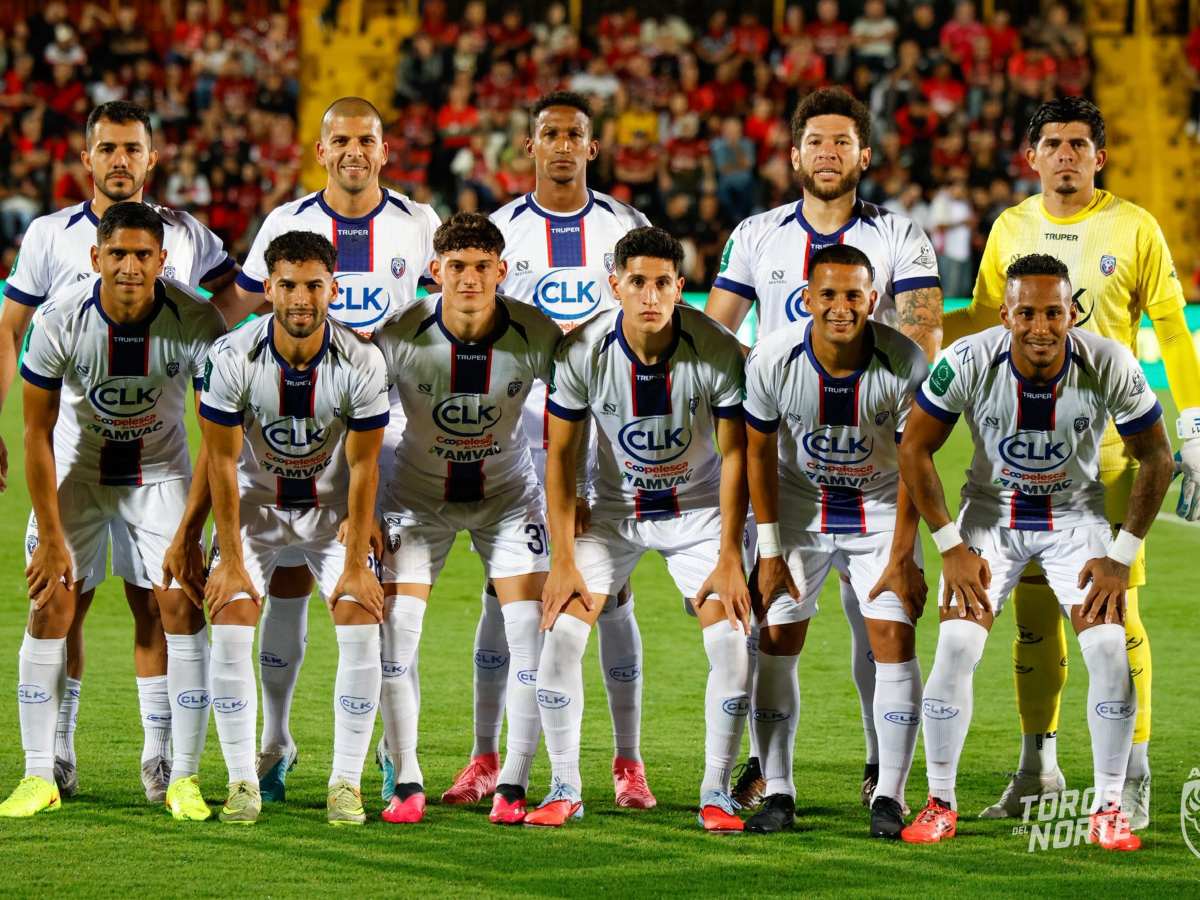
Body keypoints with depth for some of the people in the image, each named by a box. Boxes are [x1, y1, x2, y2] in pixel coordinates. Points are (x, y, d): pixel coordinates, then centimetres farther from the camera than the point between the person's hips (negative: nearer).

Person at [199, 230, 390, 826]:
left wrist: (356, 565, -13)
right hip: (255, 506, 0)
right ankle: (242, 782, -6)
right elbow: (223, 461, -14)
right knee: (231, 625, -16)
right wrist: (232, 561, -14)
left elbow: (362, 468, -13)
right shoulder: (233, 357, -22)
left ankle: (346, 783, -5)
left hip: (332, 509, 0)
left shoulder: (361, 364, -22)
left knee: (360, 626, -15)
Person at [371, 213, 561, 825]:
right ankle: (406, 784, 3)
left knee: (532, 631, -11)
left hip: (509, 492, 0)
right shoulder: (402, 335, -22)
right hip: (419, 492, 0)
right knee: (394, 631, -10)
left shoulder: (536, 335, -21)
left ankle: (513, 785, -1)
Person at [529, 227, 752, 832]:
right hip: (612, 507, 1)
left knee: (731, 642, -14)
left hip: (698, 509, -1)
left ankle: (716, 793, 0)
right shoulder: (582, 352, -20)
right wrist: (563, 559, -12)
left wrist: (729, 558, -14)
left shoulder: (718, 352, -22)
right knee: (560, 635, -13)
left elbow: (734, 454, -12)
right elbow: (560, 455, -9)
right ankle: (564, 789, 1)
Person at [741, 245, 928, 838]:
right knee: (776, 640, -4)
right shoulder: (772, 360, -22)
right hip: (799, 505, 1)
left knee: (894, 637, -11)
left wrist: (901, 556, -12)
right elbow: (759, 453, -7)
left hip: (881, 508, -1)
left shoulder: (905, 364, -25)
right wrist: (770, 551, -6)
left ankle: (889, 797, -4)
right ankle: (777, 792, 5)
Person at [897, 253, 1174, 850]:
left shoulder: (1110, 367, -25)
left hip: (1076, 515, 0)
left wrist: (1123, 556, -10)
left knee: (1109, 649, -15)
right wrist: (951, 547, -11)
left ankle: (1109, 809, -2)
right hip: (991, 513, 0)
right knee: (956, 648, -15)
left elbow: (1155, 459, -9)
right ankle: (939, 804, 1)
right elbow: (915, 450, -10)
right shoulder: (967, 363, -26)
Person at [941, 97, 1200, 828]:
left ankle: (1134, 775, -3)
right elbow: (986, 320, 19)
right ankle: (1039, 765, 17)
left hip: (1108, 444, -4)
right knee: (1033, 608, 6)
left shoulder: (1134, 228, -2)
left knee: (1115, 608, -8)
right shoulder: (1012, 228, 8)